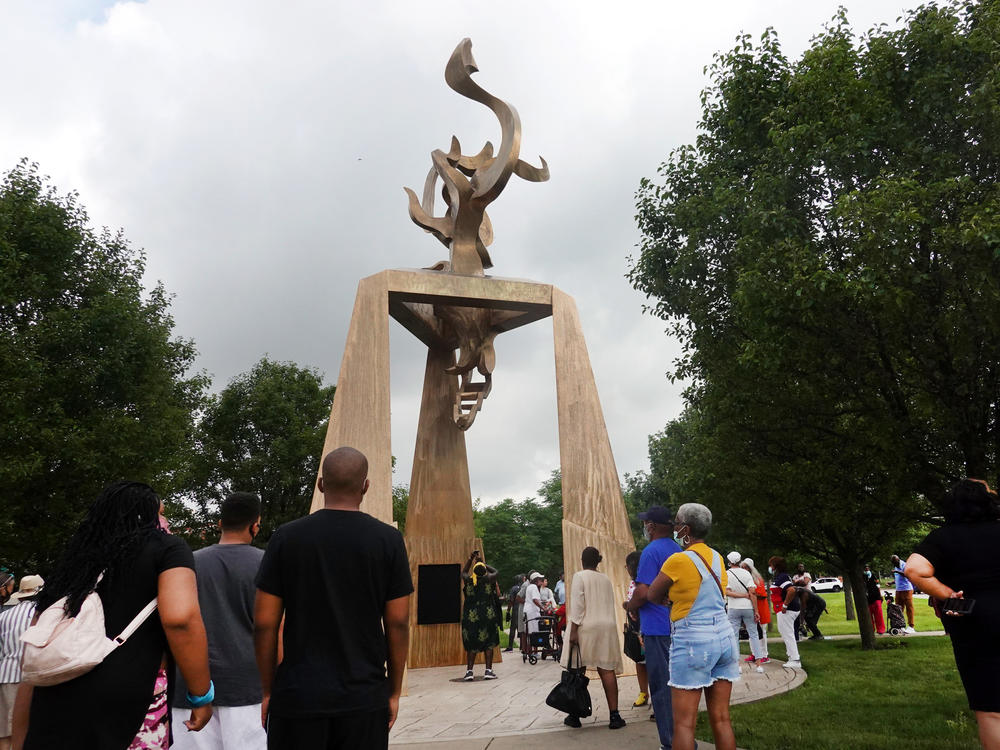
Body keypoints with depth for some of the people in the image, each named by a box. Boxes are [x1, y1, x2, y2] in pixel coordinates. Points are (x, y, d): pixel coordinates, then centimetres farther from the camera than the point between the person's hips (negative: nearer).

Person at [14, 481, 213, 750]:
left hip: (52, 725, 6)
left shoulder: (70, 565, 20)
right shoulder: (166, 547, 3)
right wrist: (202, 695, -5)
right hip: (129, 707, -5)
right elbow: (180, 618, -15)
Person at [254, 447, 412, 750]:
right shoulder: (388, 540, -5)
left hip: (297, 696, 1)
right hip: (365, 698, 0)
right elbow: (397, 624, -3)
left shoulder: (286, 537, -4)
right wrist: (394, 691, 8)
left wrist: (267, 691, 10)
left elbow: (264, 624, -2)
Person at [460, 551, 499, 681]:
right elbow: (495, 571, 16)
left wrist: (471, 558, 22)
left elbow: (464, 571, 20)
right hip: (488, 615, -1)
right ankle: (488, 670, 5)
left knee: (472, 644, 10)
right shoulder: (489, 579, -7)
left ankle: (469, 671, 6)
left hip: (470, 616, 1)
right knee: (488, 643, 8)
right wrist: (483, 564, 21)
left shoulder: (468, 580, -4)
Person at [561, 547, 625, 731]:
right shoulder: (606, 579, 12)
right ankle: (614, 715, 0)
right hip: (606, 628, 4)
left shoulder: (579, 576, -4)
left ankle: (574, 715, 10)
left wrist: (573, 630, -12)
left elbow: (577, 605, -11)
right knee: (607, 670, 2)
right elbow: (611, 606, 14)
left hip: (585, 628, -4)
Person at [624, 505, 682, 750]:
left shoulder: (652, 551, -16)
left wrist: (629, 606, -2)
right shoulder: (679, 550, 10)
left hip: (658, 628, -8)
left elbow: (642, 592, -22)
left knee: (662, 685, 0)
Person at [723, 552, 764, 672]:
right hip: (748, 607, 1)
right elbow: (752, 592, -9)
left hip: (734, 608, -1)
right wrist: (756, 611, -7)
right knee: (753, 635, 8)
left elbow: (727, 592, -14)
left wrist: (744, 595, -8)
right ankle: (758, 664, 7)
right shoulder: (746, 573, -4)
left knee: (734, 636, 5)